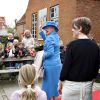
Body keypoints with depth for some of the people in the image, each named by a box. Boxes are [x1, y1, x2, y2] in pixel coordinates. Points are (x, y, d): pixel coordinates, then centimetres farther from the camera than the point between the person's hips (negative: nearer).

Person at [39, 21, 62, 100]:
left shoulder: (50, 38, -15)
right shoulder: (56, 37, 11)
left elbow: (50, 52, -24)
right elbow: (46, 41, 26)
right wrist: (41, 31, 21)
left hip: (50, 65, -9)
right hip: (57, 64, 9)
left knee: (49, 86, 2)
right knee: (54, 84, 17)